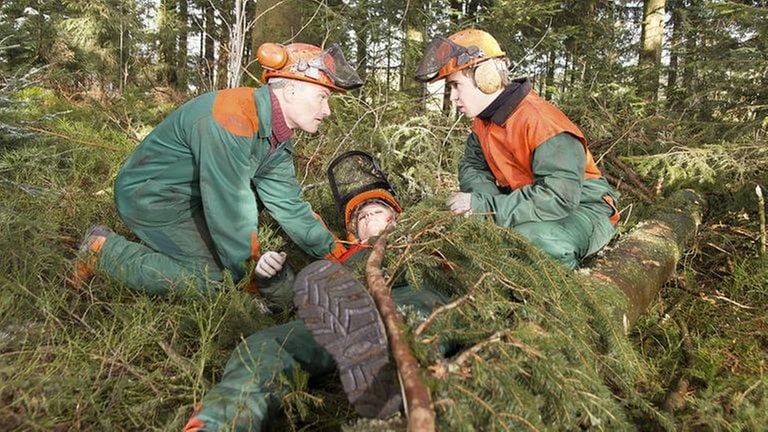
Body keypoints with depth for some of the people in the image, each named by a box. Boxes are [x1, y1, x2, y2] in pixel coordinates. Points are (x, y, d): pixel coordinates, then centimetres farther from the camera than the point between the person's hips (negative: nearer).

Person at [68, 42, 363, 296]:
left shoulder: (278, 136, -2)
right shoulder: (231, 121, -32)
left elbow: (288, 204, -2)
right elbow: (231, 208, -31)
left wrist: (340, 257, -6)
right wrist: (253, 274, -21)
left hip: (190, 196, 9)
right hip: (148, 196, -9)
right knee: (209, 278, -13)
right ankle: (102, 249, 0)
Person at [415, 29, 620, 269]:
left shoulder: (541, 122, -26)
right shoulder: (483, 120, 2)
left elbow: (558, 197, -33)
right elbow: (472, 167, 6)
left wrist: (485, 205, -32)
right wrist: (485, 200, -18)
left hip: (582, 207, -8)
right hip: (529, 203, 8)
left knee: (533, 238, -37)